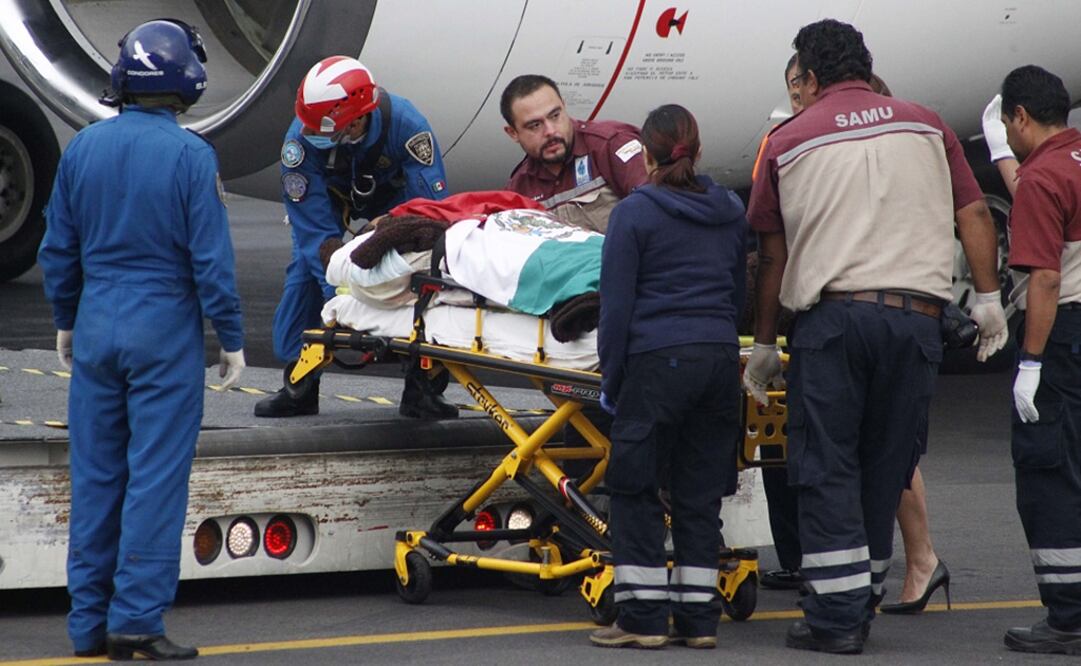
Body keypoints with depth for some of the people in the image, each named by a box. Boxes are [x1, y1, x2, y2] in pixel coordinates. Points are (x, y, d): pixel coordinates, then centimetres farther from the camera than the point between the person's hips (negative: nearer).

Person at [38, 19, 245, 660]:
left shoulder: (83, 149, 2)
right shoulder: (191, 155, -12)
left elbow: (58, 248, 9)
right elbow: (211, 256, -10)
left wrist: (66, 320, 22)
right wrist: (232, 338, -2)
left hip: (96, 327, 5)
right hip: (165, 332, -5)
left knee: (96, 475, 10)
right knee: (156, 478, 0)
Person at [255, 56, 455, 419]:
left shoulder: (406, 125, -40)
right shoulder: (300, 141, -36)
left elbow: (431, 205, -36)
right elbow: (314, 226, -33)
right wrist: (339, 293, -40)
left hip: (393, 195, -1)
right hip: (332, 196, 1)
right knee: (307, 267, -12)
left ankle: (423, 387, -11)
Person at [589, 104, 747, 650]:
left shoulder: (634, 213, -5)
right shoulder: (731, 212, 13)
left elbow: (617, 304, -5)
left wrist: (610, 379, 1)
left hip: (658, 360, -5)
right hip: (720, 359, 6)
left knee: (633, 487, 3)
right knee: (701, 492, 10)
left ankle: (645, 618, -2)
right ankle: (698, 619, 9)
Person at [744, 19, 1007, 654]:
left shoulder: (789, 141, 9)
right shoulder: (926, 125, 13)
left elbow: (772, 253, 12)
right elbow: (974, 213, 7)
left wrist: (765, 345, 18)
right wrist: (989, 300, 11)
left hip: (832, 316, -2)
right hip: (917, 316, 2)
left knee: (826, 469, 2)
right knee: (885, 469, 10)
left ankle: (837, 617, -4)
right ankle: (862, 607, 17)